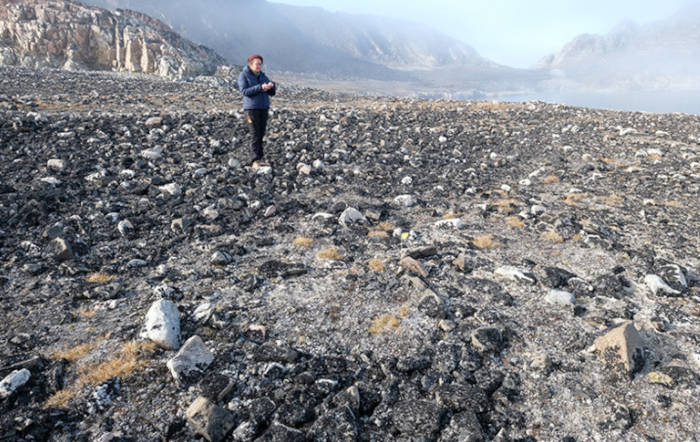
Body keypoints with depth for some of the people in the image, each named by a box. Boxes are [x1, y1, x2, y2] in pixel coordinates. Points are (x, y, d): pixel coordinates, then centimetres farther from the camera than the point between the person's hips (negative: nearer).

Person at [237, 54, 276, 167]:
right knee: (255, 135, -10)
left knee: (261, 134, 4)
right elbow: (245, 91, -16)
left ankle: (260, 157, 10)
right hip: (251, 108, -5)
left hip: (263, 108, 5)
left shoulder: (262, 75, 13)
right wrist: (260, 87, -26)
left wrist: (272, 86, -14)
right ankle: (255, 160, -9)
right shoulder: (243, 75, -3)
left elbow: (272, 92, 10)